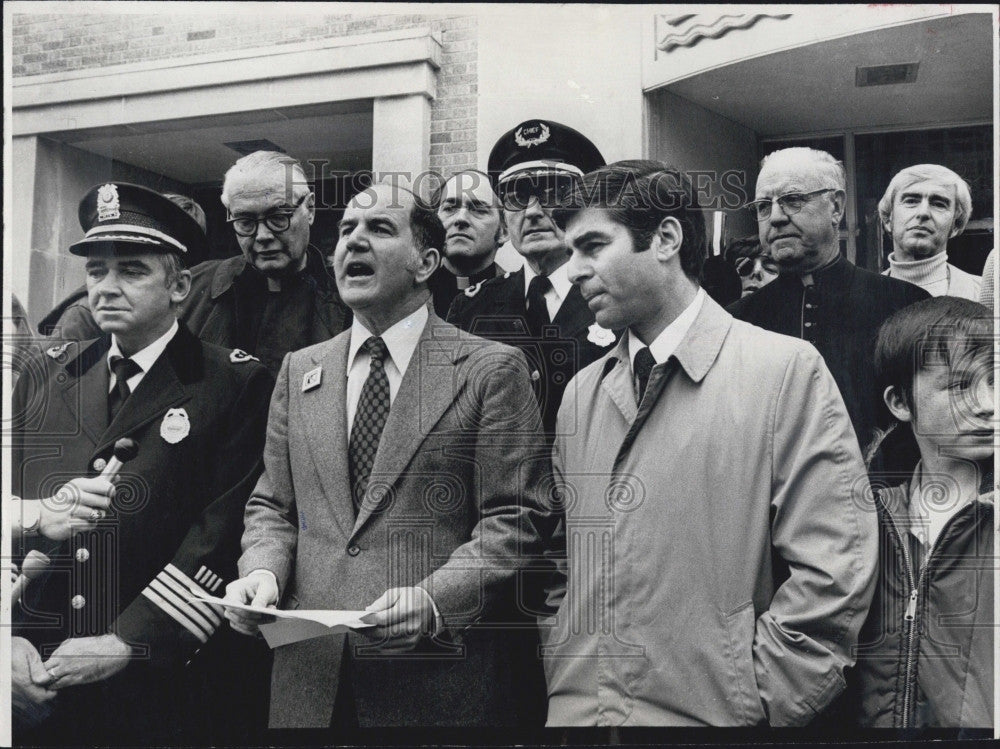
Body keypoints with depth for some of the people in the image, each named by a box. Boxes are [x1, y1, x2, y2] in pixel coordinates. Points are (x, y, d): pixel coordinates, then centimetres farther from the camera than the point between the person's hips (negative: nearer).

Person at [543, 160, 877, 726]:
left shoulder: (787, 369, -10)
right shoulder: (582, 392, 6)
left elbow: (834, 572, -13)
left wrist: (754, 703, -12)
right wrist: (564, 671, 3)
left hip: (707, 713, -4)